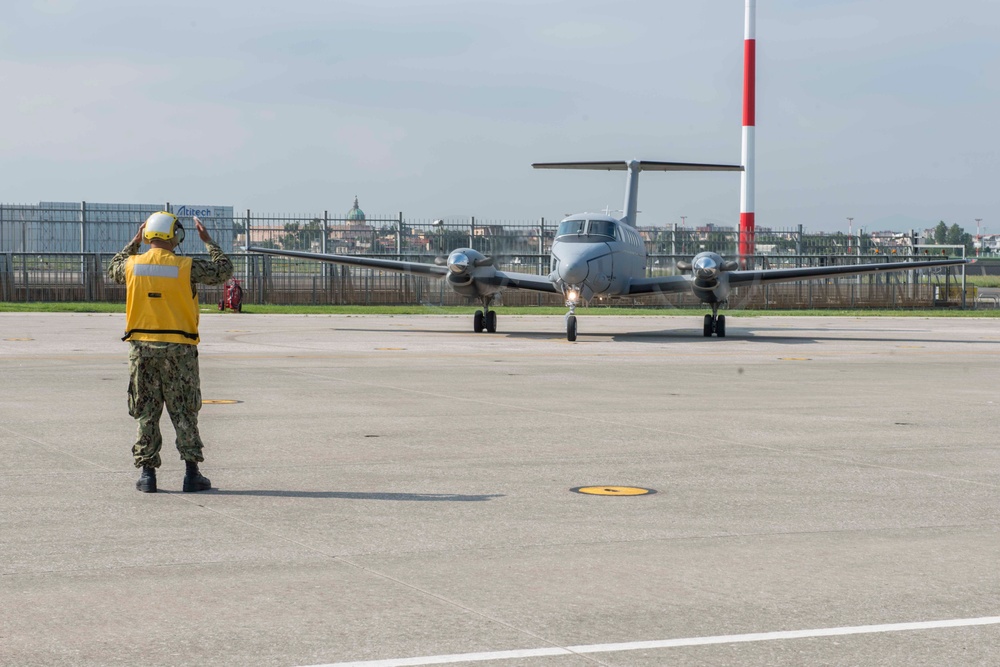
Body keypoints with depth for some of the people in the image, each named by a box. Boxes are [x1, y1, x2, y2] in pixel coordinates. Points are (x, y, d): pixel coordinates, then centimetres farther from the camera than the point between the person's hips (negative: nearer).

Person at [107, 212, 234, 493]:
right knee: (184, 413, 6)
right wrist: (207, 240, 14)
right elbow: (224, 270, 4)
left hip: (142, 348, 2)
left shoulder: (133, 265, -1)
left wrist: (134, 242, 28)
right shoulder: (186, 267, -9)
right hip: (179, 349, -2)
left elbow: (113, 270, 23)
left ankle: (147, 473, 8)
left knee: (146, 413, 9)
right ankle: (192, 473, 6)